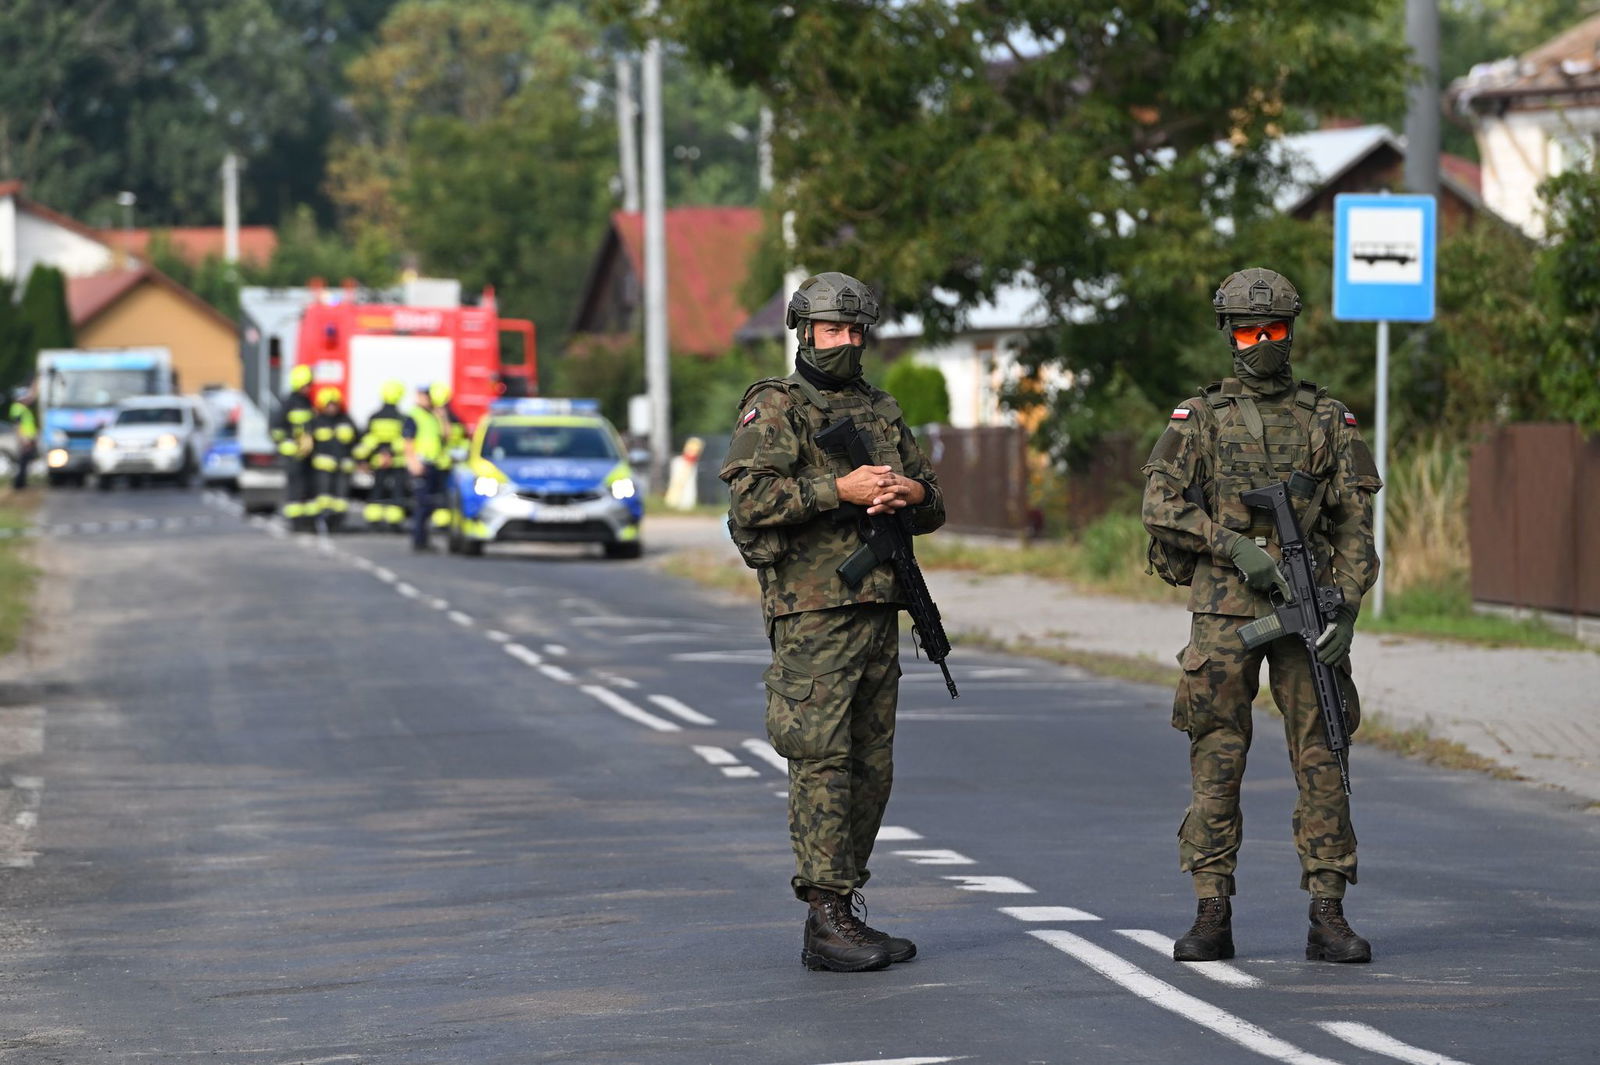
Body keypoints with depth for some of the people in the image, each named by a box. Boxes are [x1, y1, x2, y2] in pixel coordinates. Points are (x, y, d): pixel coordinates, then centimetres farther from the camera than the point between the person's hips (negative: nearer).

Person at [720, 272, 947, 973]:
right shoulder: (775, 408, -2)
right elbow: (750, 496, -17)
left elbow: (933, 510, 21)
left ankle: (847, 907, 15)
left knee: (871, 767, 8)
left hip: (878, 611, 7)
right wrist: (840, 489, -22)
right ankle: (826, 923, -10)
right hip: (812, 611, -7)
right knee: (822, 761, -10)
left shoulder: (882, 411, 19)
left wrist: (912, 493, -3)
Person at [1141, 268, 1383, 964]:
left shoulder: (1327, 418, 10)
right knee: (1216, 759, -1)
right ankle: (1212, 917, 2)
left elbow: (1355, 524, 6)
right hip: (1223, 607, -1)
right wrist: (1235, 544, -15)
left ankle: (1327, 916, -1)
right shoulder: (1200, 417, 8)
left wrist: (1347, 606, -6)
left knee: (1320, 756, -2)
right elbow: (1162, 504, -3)